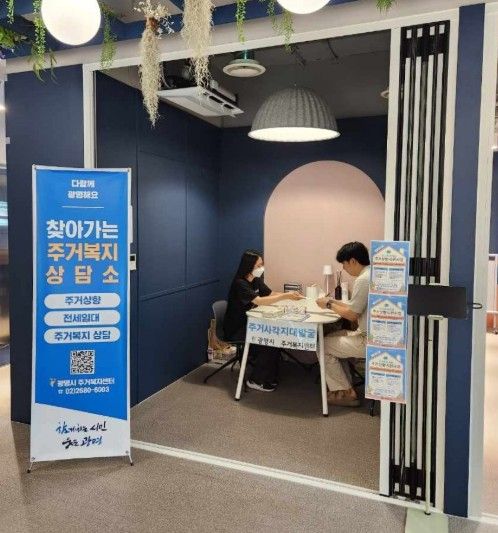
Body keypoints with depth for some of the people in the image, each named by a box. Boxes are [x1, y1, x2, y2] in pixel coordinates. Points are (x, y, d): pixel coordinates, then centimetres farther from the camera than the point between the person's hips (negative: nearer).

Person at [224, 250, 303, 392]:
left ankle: (269, 377, 5)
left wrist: (290, 295, -13)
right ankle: (256, 381, -4)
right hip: (236, 329, -8)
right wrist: (286, 296, -35)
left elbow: (272, 294, 5)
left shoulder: (256, 280, 5)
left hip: (249, 324, 8)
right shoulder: (240, 284, -22)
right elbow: (259, 301, -32)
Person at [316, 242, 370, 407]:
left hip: (369, 341, -10)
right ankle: (345, 387, 20)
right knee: (334, 337, 20)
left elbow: (352, 315, -17)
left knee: (323, 345, 1)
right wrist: (334, 302, 10)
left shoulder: (363, 279, -21)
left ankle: (345, 392, 12)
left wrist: (329, 305, -4)